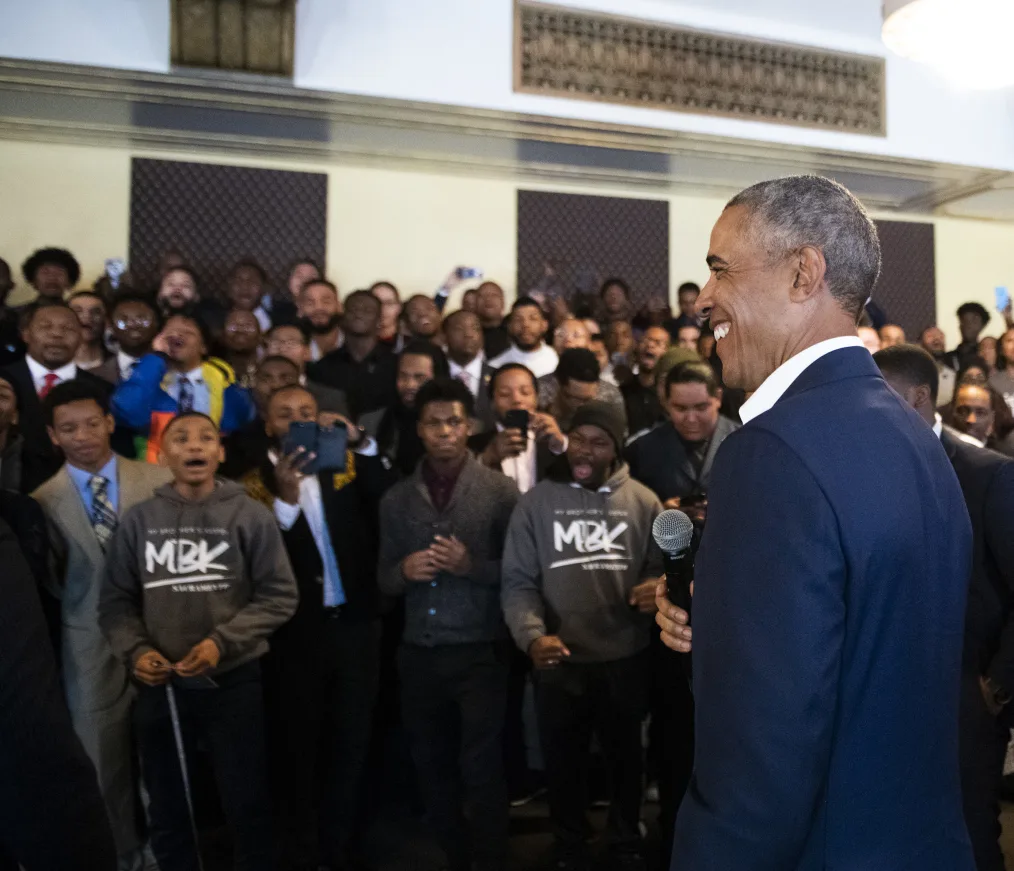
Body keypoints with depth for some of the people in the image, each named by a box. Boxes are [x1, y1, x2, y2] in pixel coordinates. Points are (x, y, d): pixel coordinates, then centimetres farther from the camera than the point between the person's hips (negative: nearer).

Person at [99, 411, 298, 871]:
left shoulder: (251, 515, -6)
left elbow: (279, 595, -6)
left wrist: (222, 642, -16)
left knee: (247, 802, 9)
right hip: (160, 684, 3)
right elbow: (116, 600, 5)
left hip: (233, 681, -2)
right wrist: (135, 651, -11)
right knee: (167, 806, 18)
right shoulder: (138, 520, 1)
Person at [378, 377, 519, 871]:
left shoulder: (499, 490, -4)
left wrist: (470, 565, -19)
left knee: (480, 768, 0)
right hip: (418, 654, 4)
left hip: (479, 653, -4)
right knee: (432, 769, 15)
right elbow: (384, 579, 10)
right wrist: (404, 570, -11)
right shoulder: (396, 499, 7)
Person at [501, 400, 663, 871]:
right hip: (560, 661, 0)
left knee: (625, 756, 20)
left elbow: (659, 567, 3)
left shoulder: (643, 501, -3)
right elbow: (518, 581, -7)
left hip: (626, 659, 1)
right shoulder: (537, 501, -5)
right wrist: (532, 635, -23)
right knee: (563, 760, 17)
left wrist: (655, 588, -20)